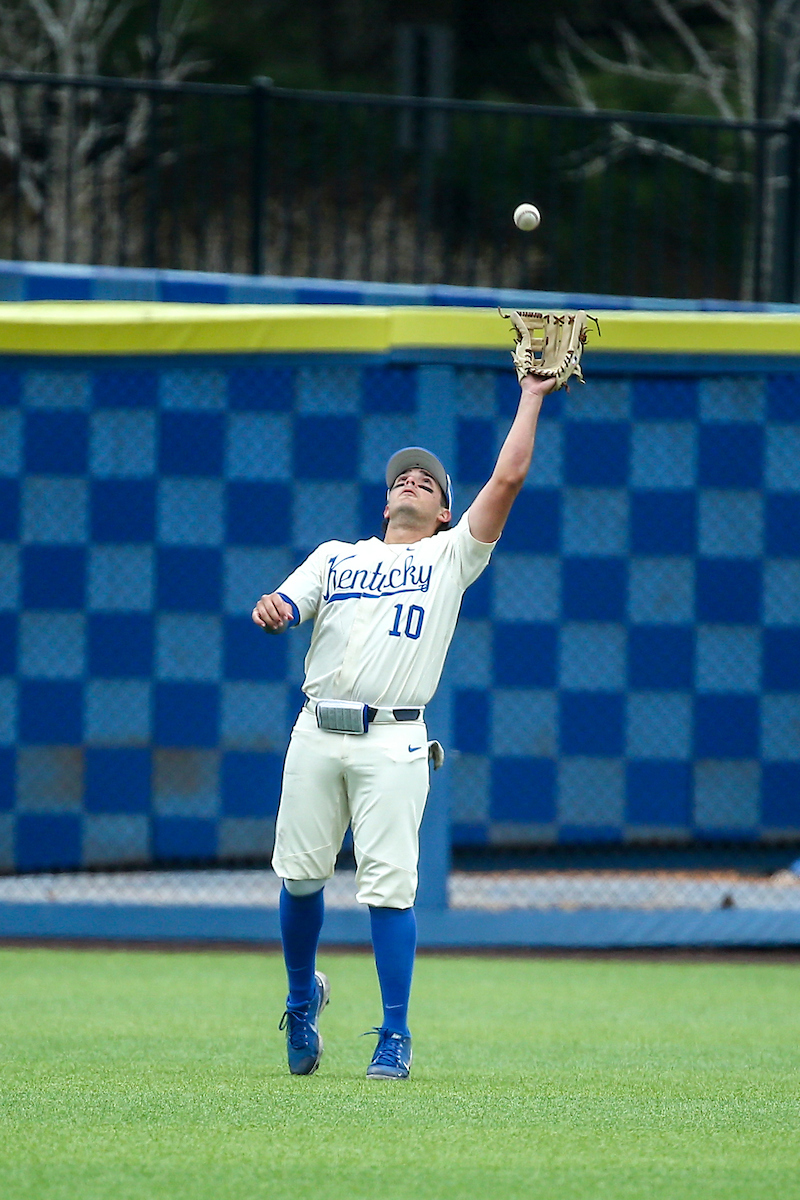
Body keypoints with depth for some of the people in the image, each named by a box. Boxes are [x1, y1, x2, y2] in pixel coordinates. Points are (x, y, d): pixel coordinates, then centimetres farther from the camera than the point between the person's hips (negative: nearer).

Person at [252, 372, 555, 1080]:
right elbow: (286, 607, 9)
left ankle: (396, 1036, -6)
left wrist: (532, 396, 9)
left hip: (393, 741, -3)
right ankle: (303, 995, 27)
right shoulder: (335, 557, 22)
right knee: (300, 877, 2)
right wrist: (272, 611, -15)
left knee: (389, 886, -12)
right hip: (317, 732, 3)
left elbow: (509, 477, 5)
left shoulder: (451, 556, 14)